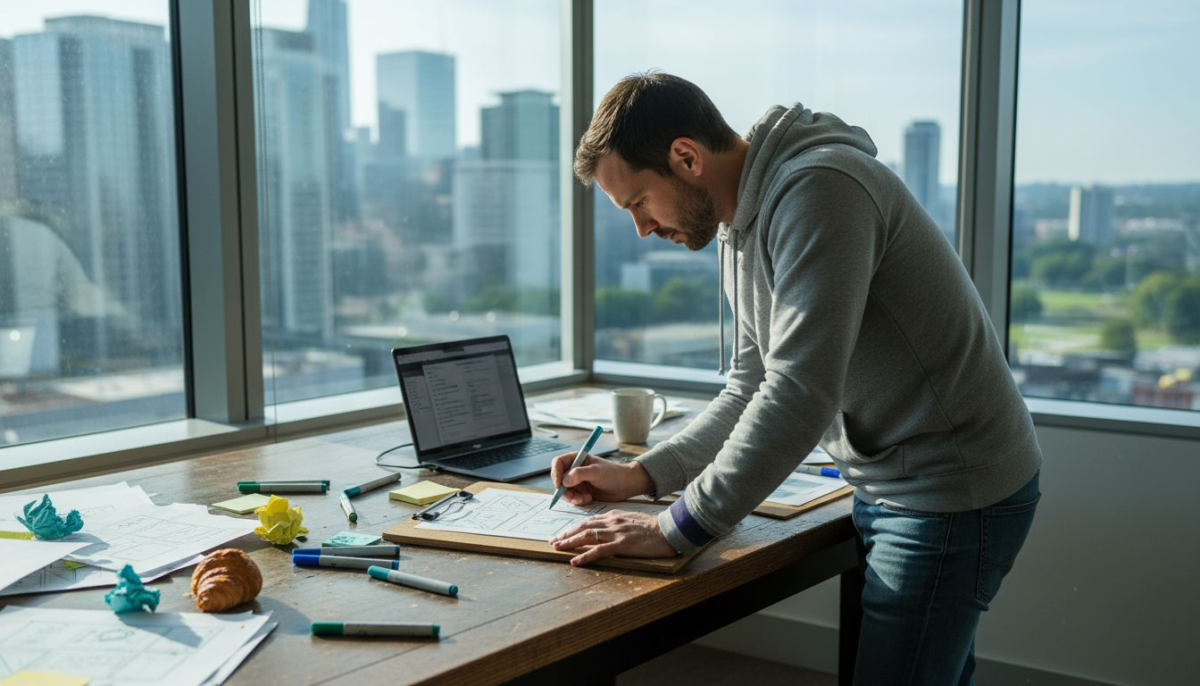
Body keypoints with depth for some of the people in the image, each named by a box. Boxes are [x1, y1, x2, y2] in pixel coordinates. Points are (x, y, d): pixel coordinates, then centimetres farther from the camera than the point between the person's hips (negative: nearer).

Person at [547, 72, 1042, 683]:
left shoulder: (819, 189, -23)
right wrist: (641, 476, 3)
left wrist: (676, 529, -26)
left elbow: (801, 396, -31)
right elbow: (751, 389, 14)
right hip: (890, 489, 9)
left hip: (952, 494, -9)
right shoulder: (741, 226, 9)